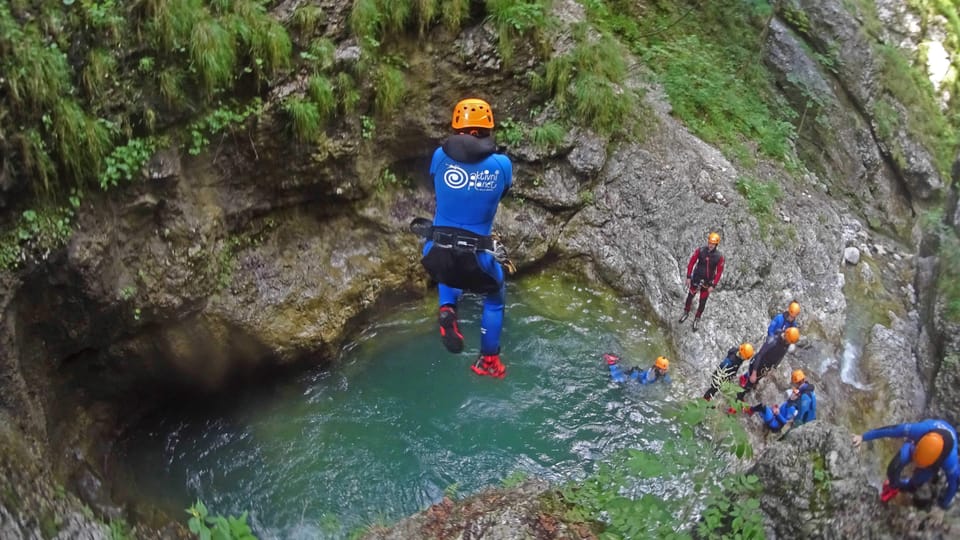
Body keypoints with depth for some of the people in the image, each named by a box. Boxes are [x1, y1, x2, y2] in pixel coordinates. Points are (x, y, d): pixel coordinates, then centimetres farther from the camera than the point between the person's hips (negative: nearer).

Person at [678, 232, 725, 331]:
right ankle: (686, 312, 42)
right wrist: (688, 277, -7)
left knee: (702, 302, 10)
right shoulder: (699, 251, -17)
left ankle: (697, 319, 32)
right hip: (696, 279, 1)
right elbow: (691, 263, -7)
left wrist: (713, 286, -11)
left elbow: (719, 272, -9)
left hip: (707, 282, 0)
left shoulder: (719, 257, -17)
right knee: (690, 297, 15)